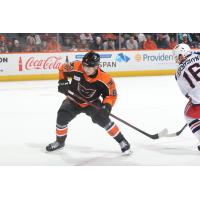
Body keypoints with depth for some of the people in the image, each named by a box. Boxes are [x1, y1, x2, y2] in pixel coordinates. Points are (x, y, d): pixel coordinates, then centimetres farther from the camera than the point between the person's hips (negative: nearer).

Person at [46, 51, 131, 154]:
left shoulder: (105, 79, -27)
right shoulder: (76, 67, -25)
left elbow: (111, 95, -14)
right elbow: (63, 69, -5)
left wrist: (106, 106, -29)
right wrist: (63, 82, -16)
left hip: (91, 103, -2)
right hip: (74, 100, 2)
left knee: (103, 119, -21)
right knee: (62, 116, -15)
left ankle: (122, 141, -5)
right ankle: (59, 142, 11)